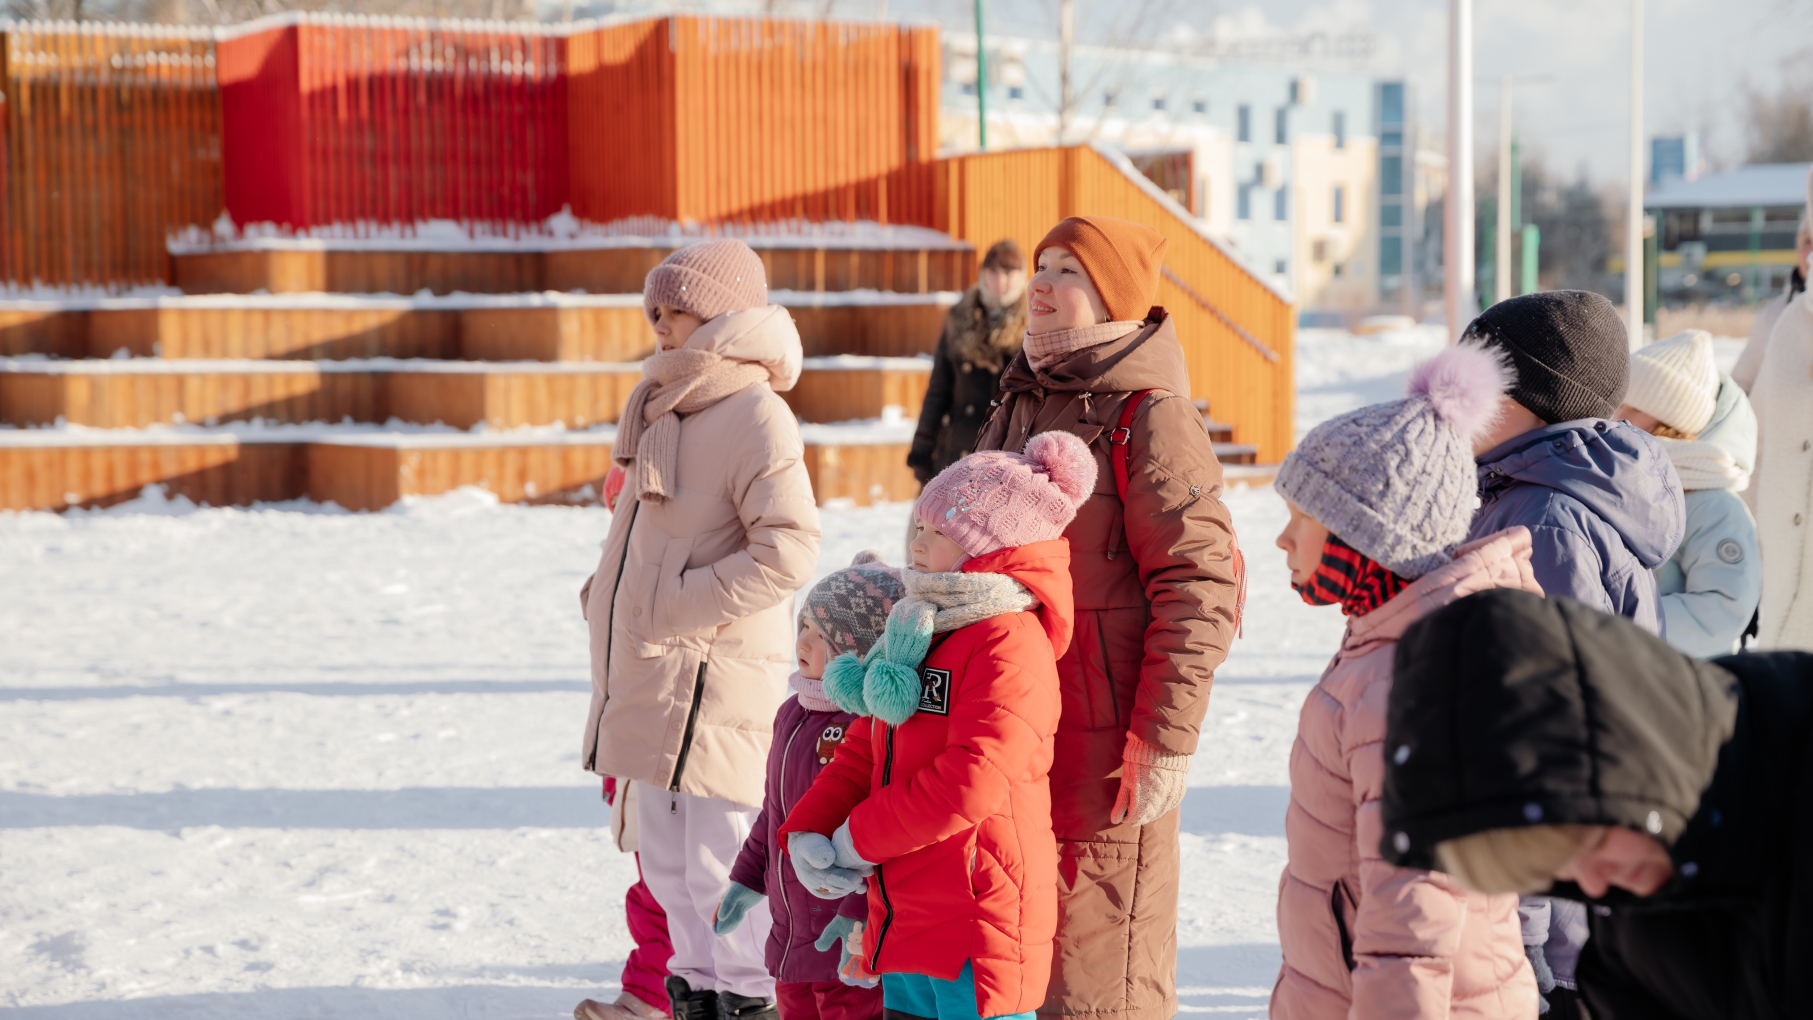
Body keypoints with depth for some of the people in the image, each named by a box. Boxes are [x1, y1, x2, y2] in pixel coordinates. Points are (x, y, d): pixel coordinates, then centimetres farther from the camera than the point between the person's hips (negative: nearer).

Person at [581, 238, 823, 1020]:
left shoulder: (756, 417, -13)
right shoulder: (664, 407, 15)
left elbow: (788, 551, -22)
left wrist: (680, 606, -18)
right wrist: (613, 593, 15)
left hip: (712, 675, -9)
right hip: (648, 670, 9)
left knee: (719, 864, -6)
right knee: (668, 865, 16)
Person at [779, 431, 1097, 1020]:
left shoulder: (1008, 646, -15)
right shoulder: (916, 635, 16)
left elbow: (969, 783, -23)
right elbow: (862, 753, 17)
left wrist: (856, 841, -14)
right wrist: (807, 833, 0)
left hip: (978, 922, -9)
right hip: (908, 920, 9)